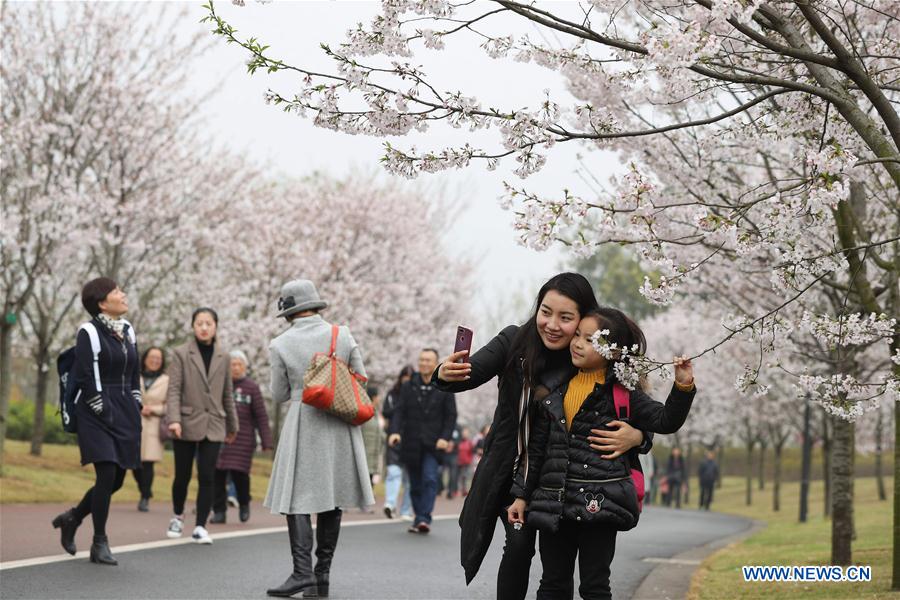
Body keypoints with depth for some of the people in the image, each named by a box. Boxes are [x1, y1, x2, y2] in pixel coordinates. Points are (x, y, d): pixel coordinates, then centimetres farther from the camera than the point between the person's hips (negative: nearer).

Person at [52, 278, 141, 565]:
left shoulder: (127, 330, 13)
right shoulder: (89, 333, -8)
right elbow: (85, 379, -12)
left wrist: (135, 409, 10)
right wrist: (105, 413, -14)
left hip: (125, 415, 7)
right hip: (98, 415, -7)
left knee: (117, 480, 6)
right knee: (107, 476, -13)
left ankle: (72, 518, 28)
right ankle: (99, 544, -2)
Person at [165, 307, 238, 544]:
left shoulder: (223, 357, 9)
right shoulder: (181, 353, 0)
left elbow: (227, 394, 15)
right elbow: (174, 389, -7)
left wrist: (232, 425, 18)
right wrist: (173, 419, -19)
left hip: (212, 425, 2)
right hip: (187, 423, -2)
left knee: (207, 477, -5)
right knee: (183, 476, 6)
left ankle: (200, 527, 0)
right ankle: (177, 516, 30)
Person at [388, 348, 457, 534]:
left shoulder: (445, 388, 4)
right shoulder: (408, 387, 9)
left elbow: (451, 416, 3)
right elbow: (399, 412, 2)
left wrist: (445, 437, -11)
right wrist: (395, 431, -15)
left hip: (434, 445, -3)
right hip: (412, 444, 3)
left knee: (430, 479, -17)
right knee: (415, 484, 6)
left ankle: (424, 518, -21)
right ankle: (418, 519, 14)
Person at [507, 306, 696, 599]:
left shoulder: (622, 392, -1)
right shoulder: (555, 389, 9)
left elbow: (665, 421, -4)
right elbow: (536, 447, 13)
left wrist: (683, 386, -18)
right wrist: (522, 494, 11)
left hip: (599, 505, -4)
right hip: (555, 503, 4)